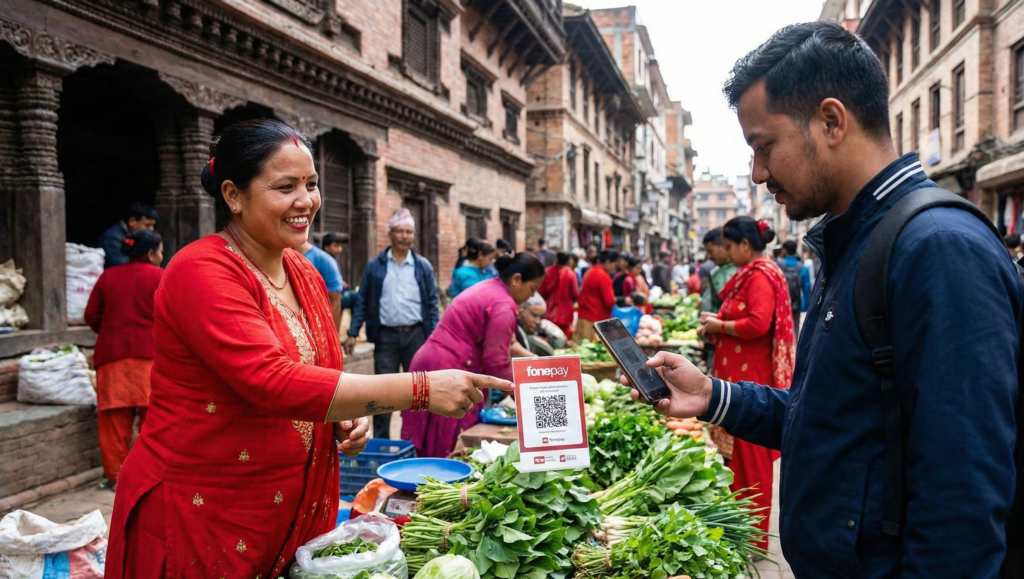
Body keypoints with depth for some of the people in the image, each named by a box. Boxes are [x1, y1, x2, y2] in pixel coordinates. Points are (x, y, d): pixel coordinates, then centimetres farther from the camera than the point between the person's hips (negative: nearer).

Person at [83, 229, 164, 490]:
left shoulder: (108, 277, 10)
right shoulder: (160, 277, -2)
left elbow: (91, 316, 8)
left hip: (112, 355, 4)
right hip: (149, 354, -3)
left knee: (115, 419, 5)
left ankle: (115, 474, 10)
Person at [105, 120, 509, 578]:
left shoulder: (306, 274, 6)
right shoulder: (203, 272, -18)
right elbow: (273, 383, -30)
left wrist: (346, 415, -4)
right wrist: (421, 389, -33)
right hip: (199, 513, -7)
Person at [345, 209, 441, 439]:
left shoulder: (423, 266, 4)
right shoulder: (375, 265, 3)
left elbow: (432, 304, 5)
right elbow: (362, 301, 4)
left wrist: (433, 338, -3)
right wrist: (352, 334, -2)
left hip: (416, 334, 0)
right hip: (386, 336, 0)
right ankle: (380, 441, 15)